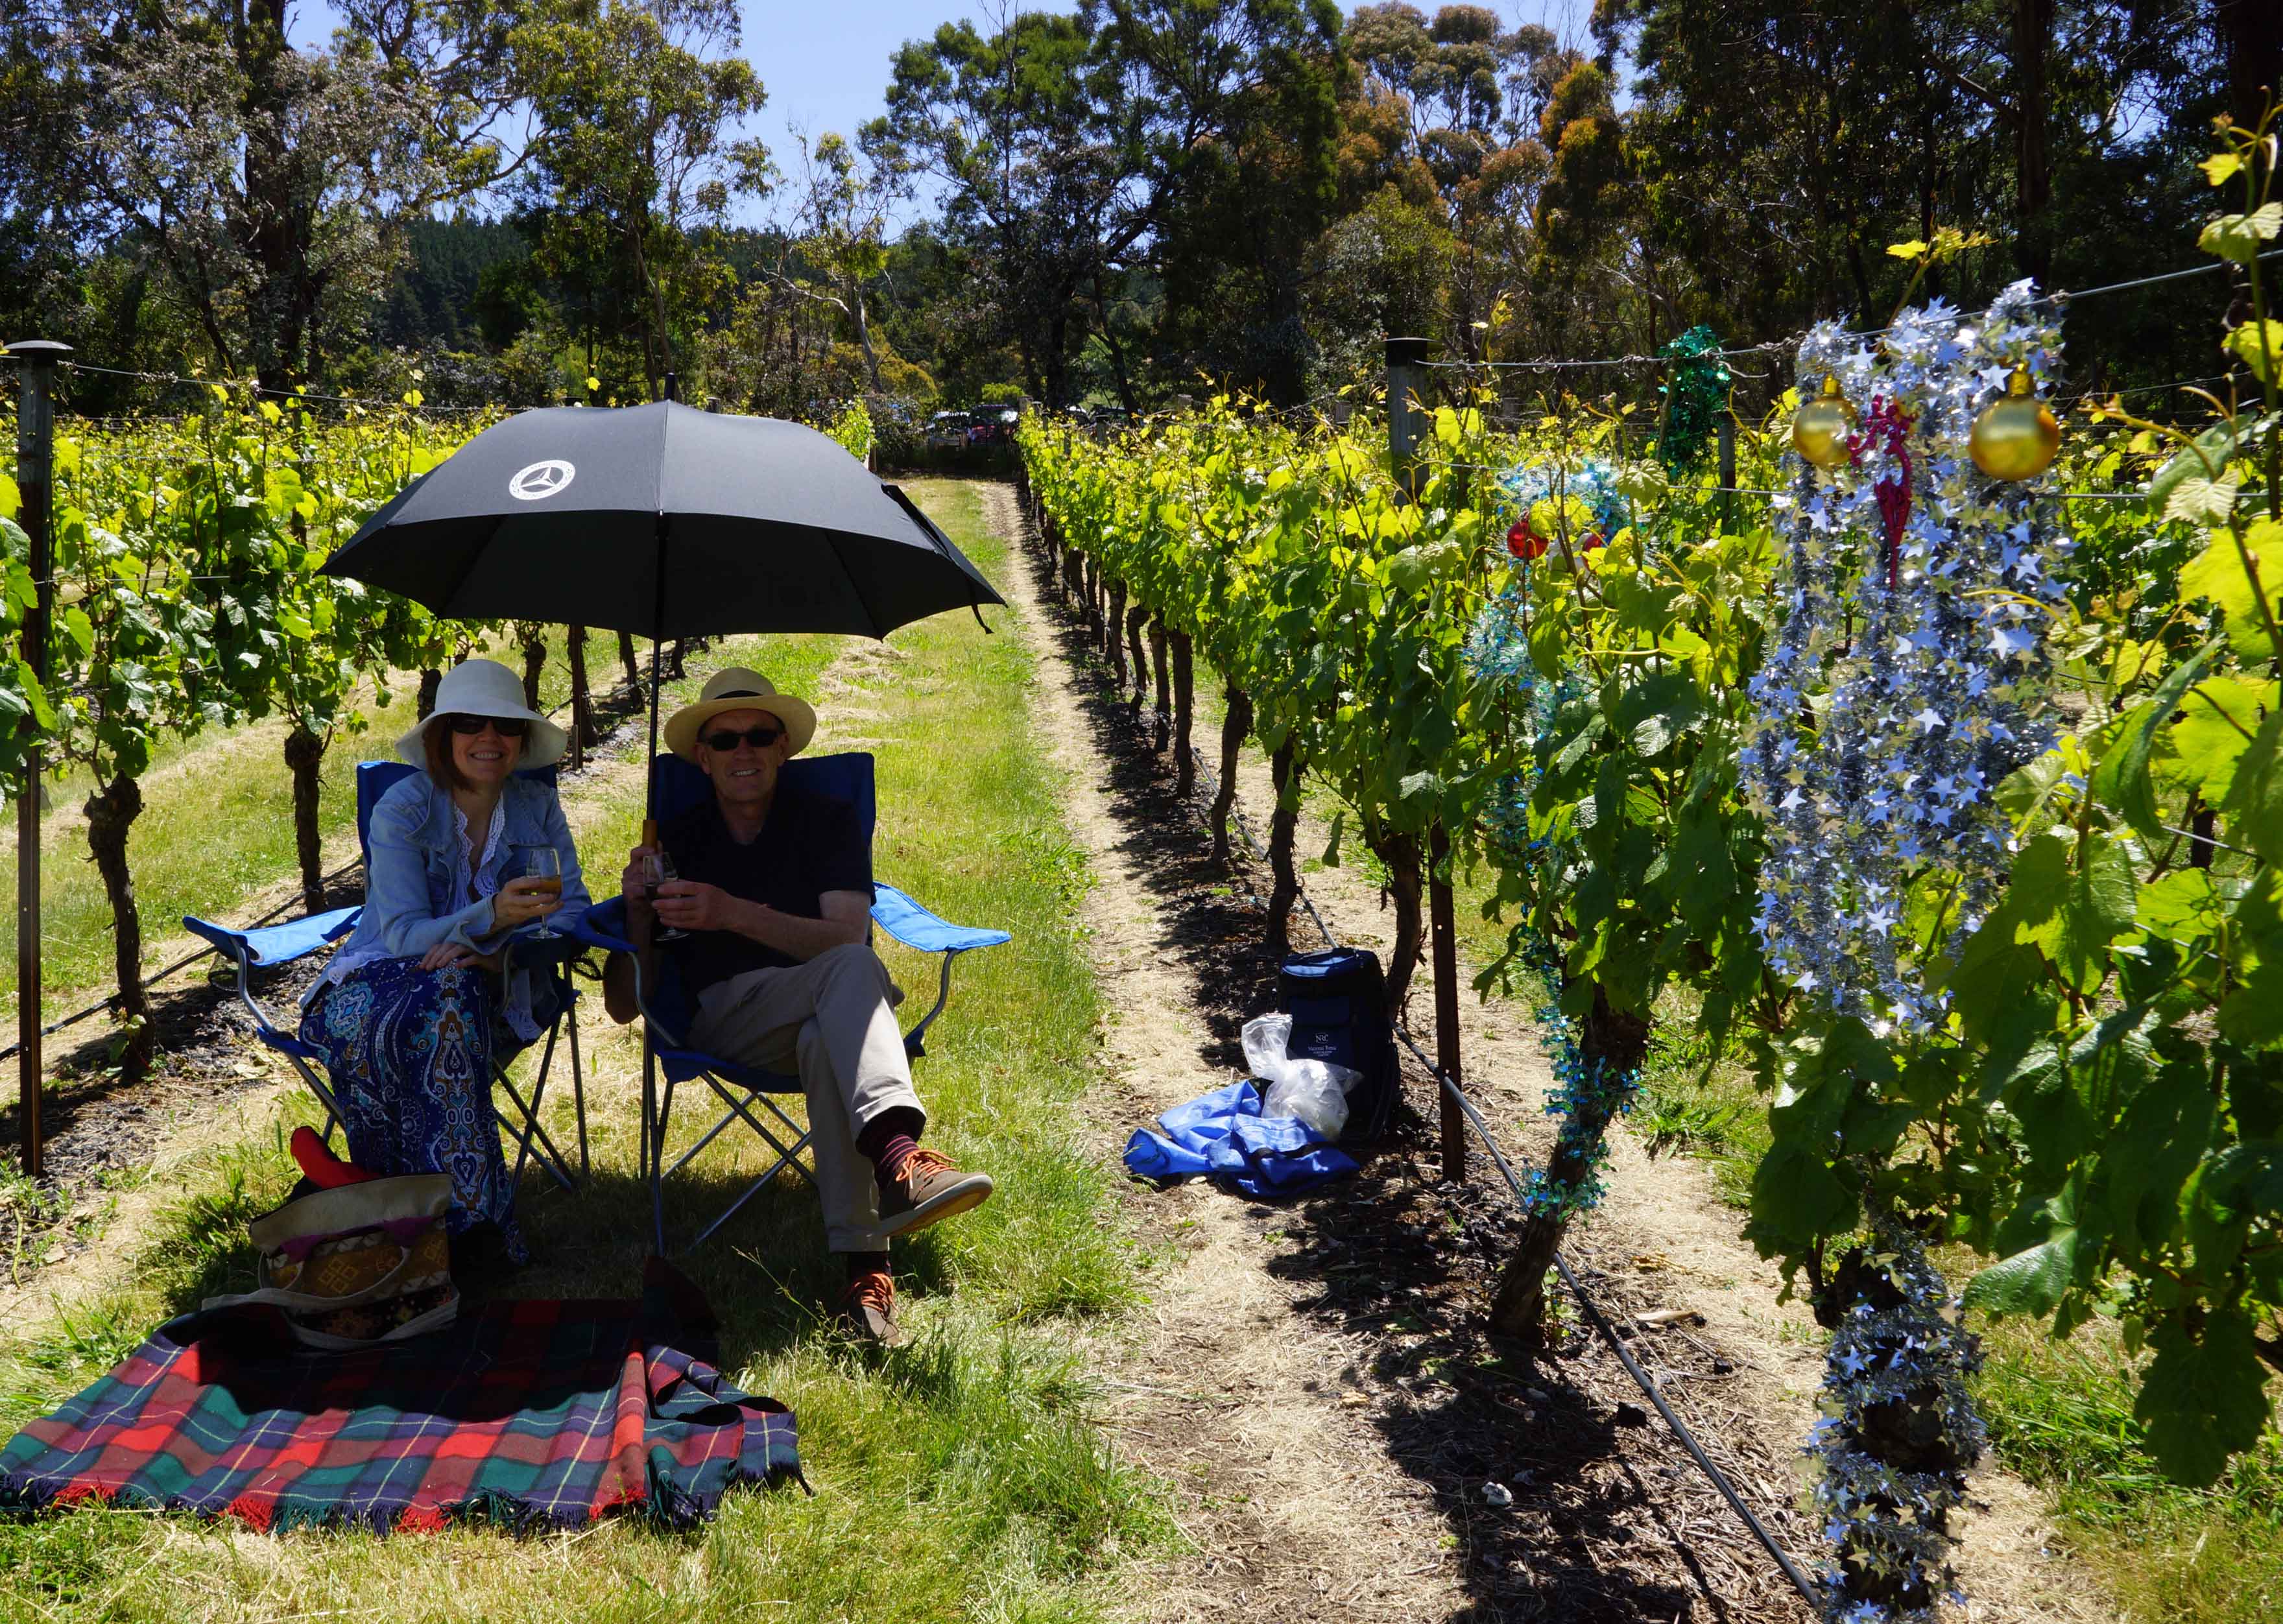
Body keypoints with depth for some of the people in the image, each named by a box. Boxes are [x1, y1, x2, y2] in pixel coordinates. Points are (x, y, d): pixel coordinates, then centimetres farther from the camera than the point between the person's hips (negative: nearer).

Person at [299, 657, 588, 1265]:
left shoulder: (537, 806, 1)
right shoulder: (404, 809, -10)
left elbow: (574, 913, -4)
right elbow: (402, 932, -18)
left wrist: (497, 948, -24)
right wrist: (492, 916, -38)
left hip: (491, 987, 2)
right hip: (385, 977, -1)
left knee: (450, 991, -35)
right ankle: (467, 1209, -33)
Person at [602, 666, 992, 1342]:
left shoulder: (829, 821, 11)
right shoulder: (675, 842, 13)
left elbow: (846, 934, -9)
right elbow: (625, 1006, 9)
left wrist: (733, 914, -22)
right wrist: (637, 912, -10)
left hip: (825, 1021, 1)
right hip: (723, 1019, -1)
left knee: (824, 1044, -39)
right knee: (851, 969, -35)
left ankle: (864, 1265, -51)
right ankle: (899, 1157, -60)